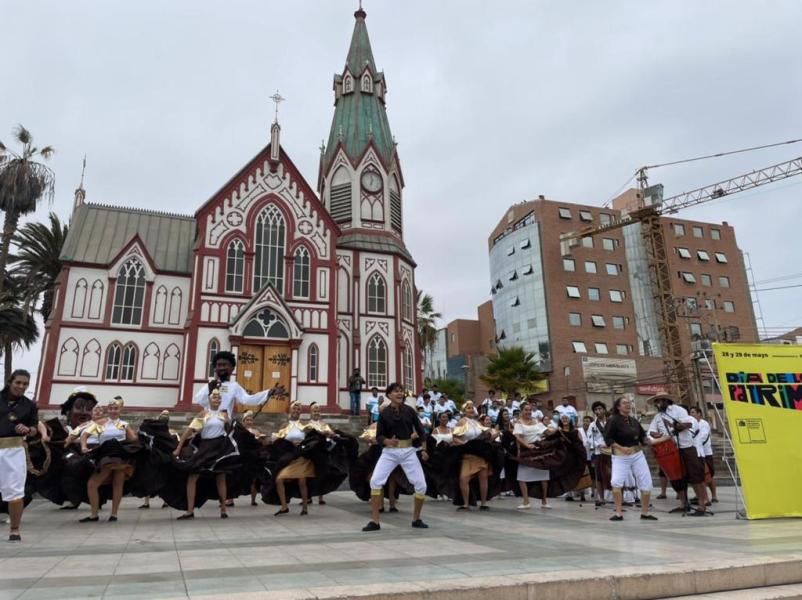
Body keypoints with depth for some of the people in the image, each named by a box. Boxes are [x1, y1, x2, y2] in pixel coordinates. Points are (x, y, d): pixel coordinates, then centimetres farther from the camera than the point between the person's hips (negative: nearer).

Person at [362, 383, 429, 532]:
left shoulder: (409, 410, 2)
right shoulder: (384, 413, -2)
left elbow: (420, 431, 9)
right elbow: (379, 436, -1)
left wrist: (424, 449, 3)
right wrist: (387, 441, -22)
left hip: (408, 451, 1)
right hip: (389, 452, -1)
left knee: (421, 485, -4)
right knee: (375, 481, -17)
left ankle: (416, 519, 19)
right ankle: (374, 521, -5)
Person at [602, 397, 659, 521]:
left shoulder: (634, 421, 6)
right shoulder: (613, 420, -10)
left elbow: (643, 436, 12)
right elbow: (608, 439, -12)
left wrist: (651, 440, -8)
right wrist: (621, 448, -22)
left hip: (638, 455, 5)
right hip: (620, 457, -5)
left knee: (647, 483, 5)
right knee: (616, 482, -21)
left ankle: (644, 513, 24)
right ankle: (619, 513, -5)